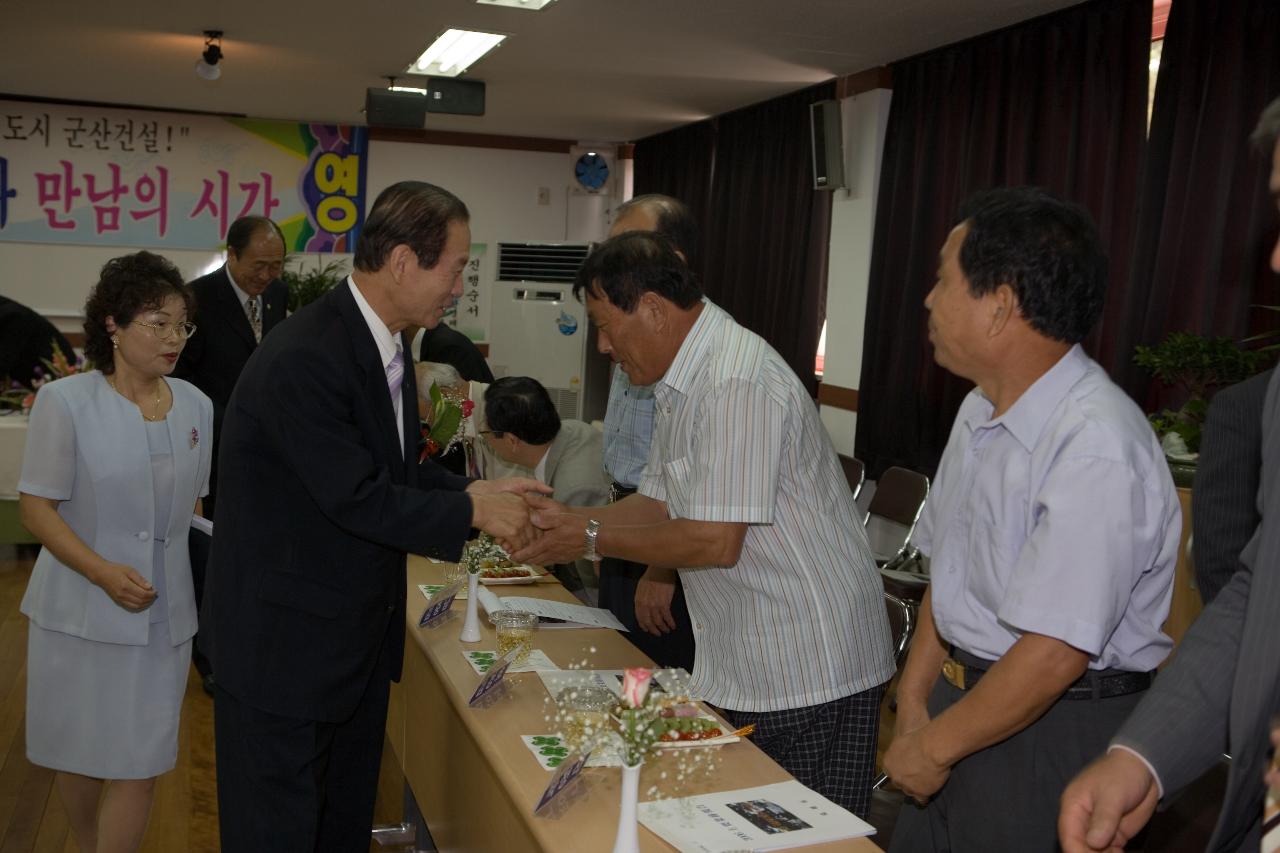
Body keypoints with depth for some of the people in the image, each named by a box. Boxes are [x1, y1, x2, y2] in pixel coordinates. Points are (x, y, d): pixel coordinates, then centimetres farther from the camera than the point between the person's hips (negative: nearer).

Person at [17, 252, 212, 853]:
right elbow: (36, 508, -10)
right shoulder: (65, 402, -10)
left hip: (163, 610, 2)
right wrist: (104, 572, -22)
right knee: (79, 756, 15)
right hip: (80, 608, -2)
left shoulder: (196, 407, 2)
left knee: (138, 763, 5)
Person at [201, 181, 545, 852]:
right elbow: (358, 498, -26)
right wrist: (472, 511, -16)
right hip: (284, 641, -9)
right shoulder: (303, 358, -26)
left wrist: (476, 491, -3)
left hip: (358, 634, 9)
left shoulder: (384, 344, 4)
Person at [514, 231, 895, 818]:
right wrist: (564, 518, 0)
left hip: (808, 676, -9)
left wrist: (591, 538, -15)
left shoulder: (738, 383, -23)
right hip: (741, 665, 10)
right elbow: (659, 504, 13)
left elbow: (716, 542, -24)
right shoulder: (678, 381, 10)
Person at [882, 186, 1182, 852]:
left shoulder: (1097, 452, -25)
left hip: (1053, 730, -7)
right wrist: (913, 702, 2)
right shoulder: (981, 410, 3)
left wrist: (934, 748, -13)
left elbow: (1053, 657, -24)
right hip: (965, 694, 7)